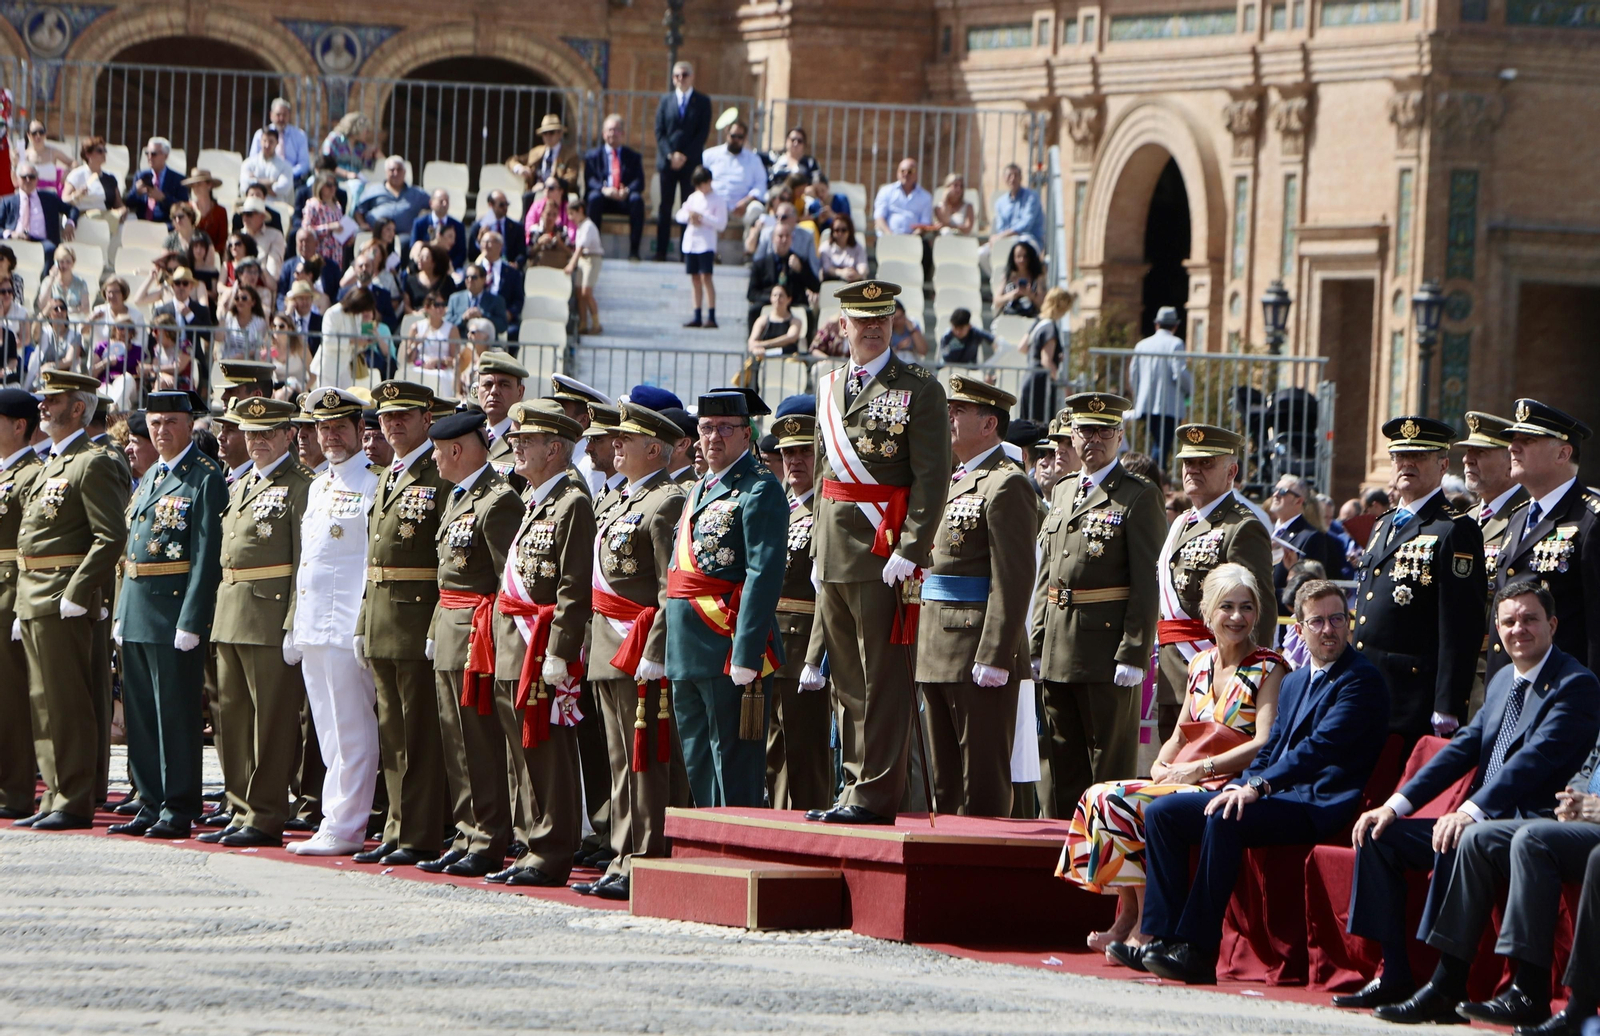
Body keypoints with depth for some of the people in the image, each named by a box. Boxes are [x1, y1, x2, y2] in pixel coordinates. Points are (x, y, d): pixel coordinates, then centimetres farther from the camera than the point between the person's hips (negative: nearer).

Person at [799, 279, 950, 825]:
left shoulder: (919, 389, -5)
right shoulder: (830, 387, 16)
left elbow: (932, 478, -10)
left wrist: (909, 550, -17)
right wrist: (820, 546, 17)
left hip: (884, 550, -7)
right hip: (835, 550, 7)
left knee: (883, 677, -6)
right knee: (846, 678, 10)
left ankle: (874, 794, -5)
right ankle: (854, 786, 16)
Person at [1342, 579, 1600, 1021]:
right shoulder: (1502, 682, 19)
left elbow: (1536, 757, -22)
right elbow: (1463, 748, 14)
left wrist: (1470, 812, -33)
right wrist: (1396, 804, 1)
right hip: (1483, 820, 10)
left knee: (1460, 844, -37)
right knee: (1380, 836, 2)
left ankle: (1447, 989, -34)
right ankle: (1393, 976, -2)